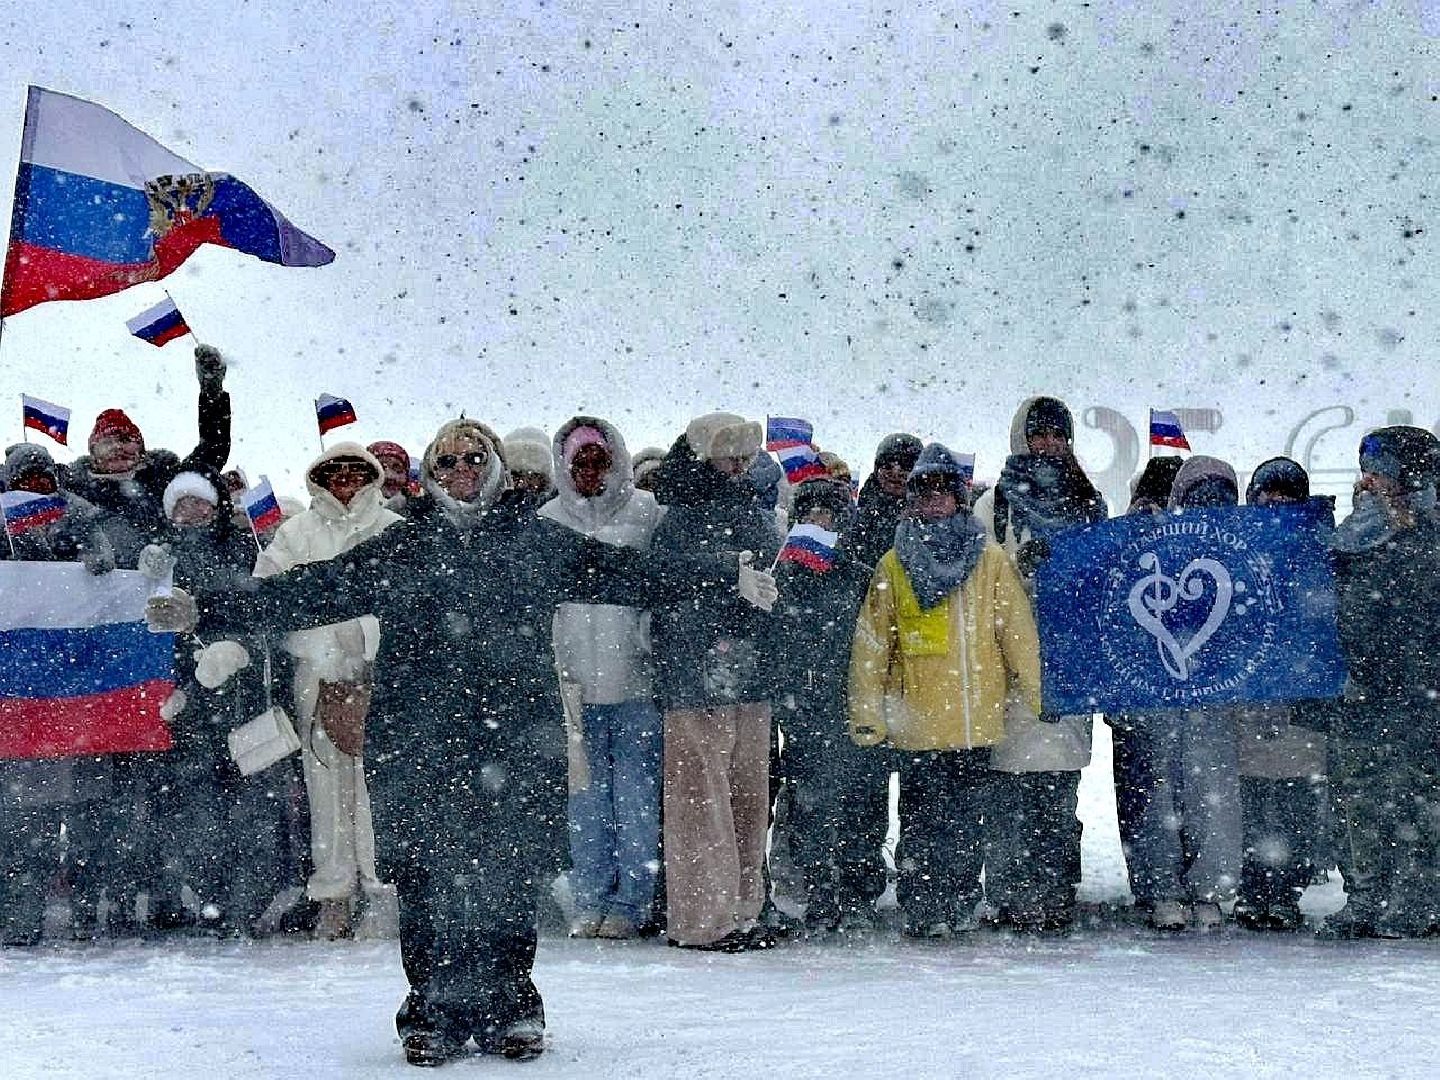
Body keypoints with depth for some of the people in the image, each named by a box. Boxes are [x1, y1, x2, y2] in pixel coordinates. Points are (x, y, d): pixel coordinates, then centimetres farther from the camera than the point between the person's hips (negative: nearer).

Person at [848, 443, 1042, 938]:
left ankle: (962, 903, 17)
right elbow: (870, 643, 6)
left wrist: (1033, 697, 0)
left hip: (979, 719, 1)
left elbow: (1018, 632, 7)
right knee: (923, 819, -2)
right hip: (918, 724, -1)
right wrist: (867, 714, 0)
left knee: (969, 817, 6)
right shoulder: (894, 565, 7)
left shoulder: (990, 560, 8)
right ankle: (923, 909, 6)